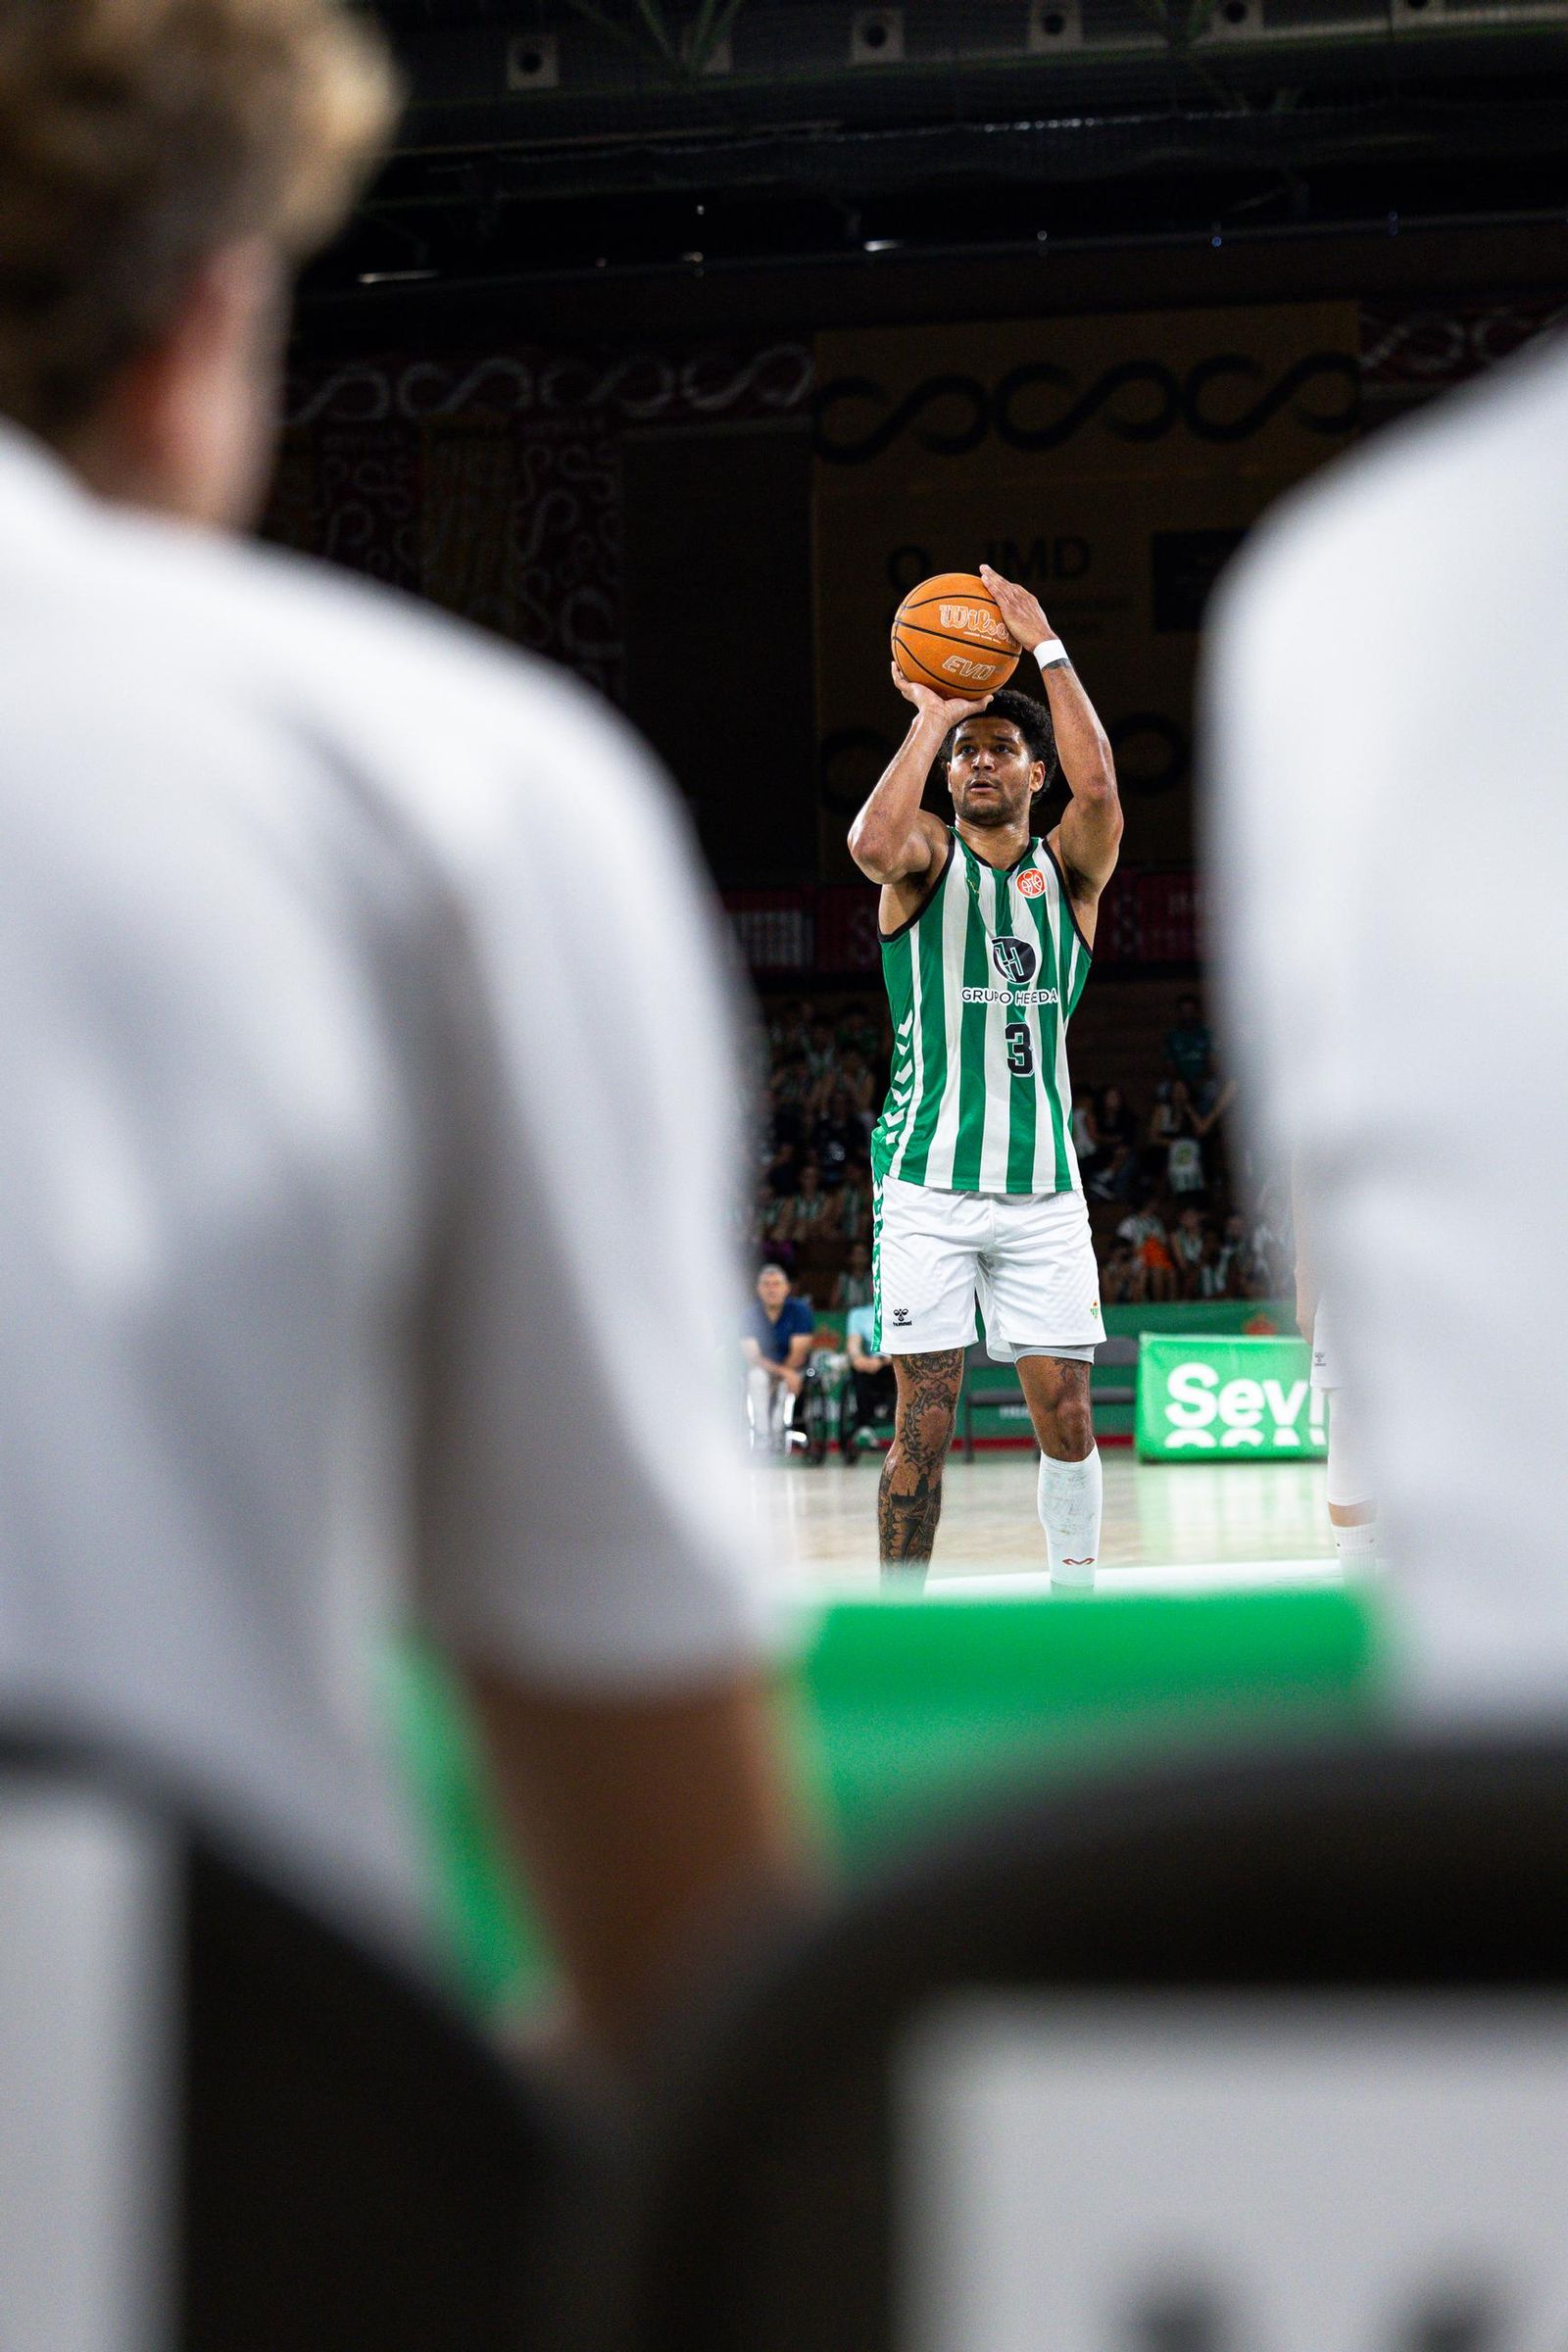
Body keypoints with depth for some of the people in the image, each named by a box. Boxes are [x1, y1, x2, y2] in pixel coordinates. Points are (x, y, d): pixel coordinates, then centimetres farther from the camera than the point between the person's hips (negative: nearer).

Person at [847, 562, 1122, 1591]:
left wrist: (1047, 646, -13)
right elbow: (874, 842, -23)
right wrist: (933, 716, -13)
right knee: (926, 1420, -5)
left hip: (1044, 1181, 2)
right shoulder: (929, 856, 3)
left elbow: (1098, 788, -16)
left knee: (1067, 1415, 1)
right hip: (929, 1182, -2)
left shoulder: (1070, 868, 7)